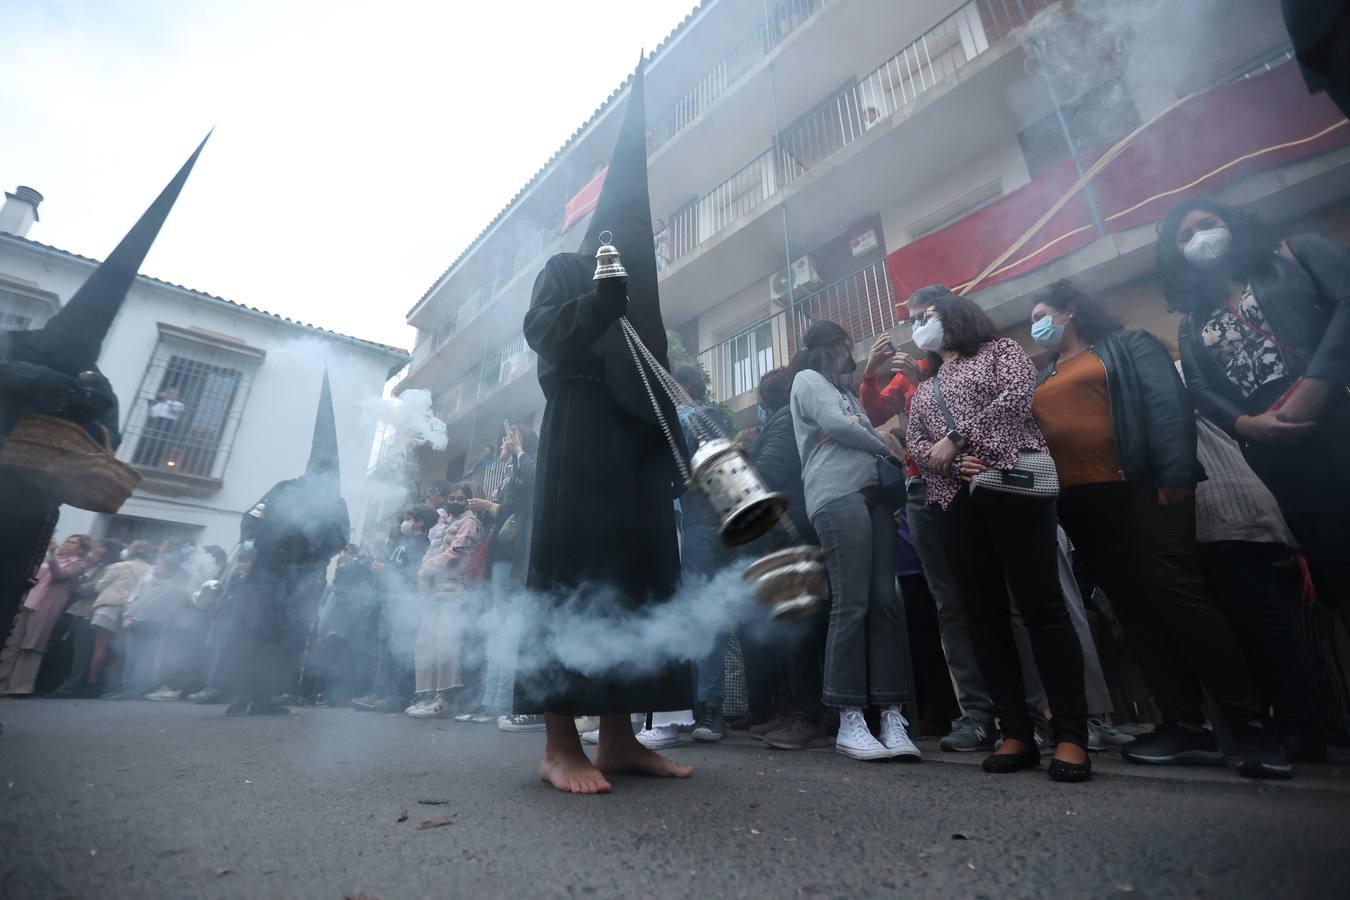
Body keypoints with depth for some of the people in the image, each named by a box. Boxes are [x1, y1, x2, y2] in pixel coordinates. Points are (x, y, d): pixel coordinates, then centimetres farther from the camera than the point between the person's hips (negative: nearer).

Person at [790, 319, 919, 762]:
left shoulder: (843, 391, 33)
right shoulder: (807, 379, 9)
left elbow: (854, 432, 23)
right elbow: (838, 426, -6)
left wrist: (888, 460, 4)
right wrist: (887, 447, 7)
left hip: (872, 494, 8)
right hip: (837, 497, -8)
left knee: (885, 602, -2)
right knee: (851, 604, -11)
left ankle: (891, 716, -1)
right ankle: (850, 721, -5)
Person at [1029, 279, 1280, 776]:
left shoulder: (1127, 346, 8)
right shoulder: (1042, 380, 23)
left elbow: (1168, 404, -6)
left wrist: (1174, 474, -18)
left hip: (1137, 489, -5)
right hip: (1078, 505, 5)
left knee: (1177, 594, -11)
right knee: (1133, 608, 4)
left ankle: (1249, 722, 0)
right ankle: (1186, 724, 9)